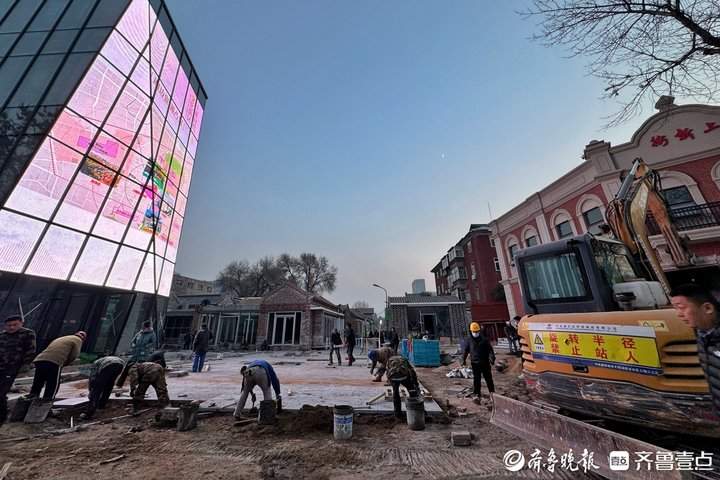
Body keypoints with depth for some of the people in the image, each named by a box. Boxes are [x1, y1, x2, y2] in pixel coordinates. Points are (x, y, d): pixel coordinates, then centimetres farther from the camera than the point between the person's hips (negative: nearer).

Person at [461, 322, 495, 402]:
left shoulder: (484, 339, -1)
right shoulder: (469, 341, 0)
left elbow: (490, 349, -1)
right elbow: (465, 350, 6)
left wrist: (492, 358, -14)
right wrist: (464, 360, 7)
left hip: (485, 362, 0)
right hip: (475, 363, 0)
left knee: (488, 378, 12)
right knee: (476, 380, 3)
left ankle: (492, 392, 27)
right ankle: (477, 395, 12)